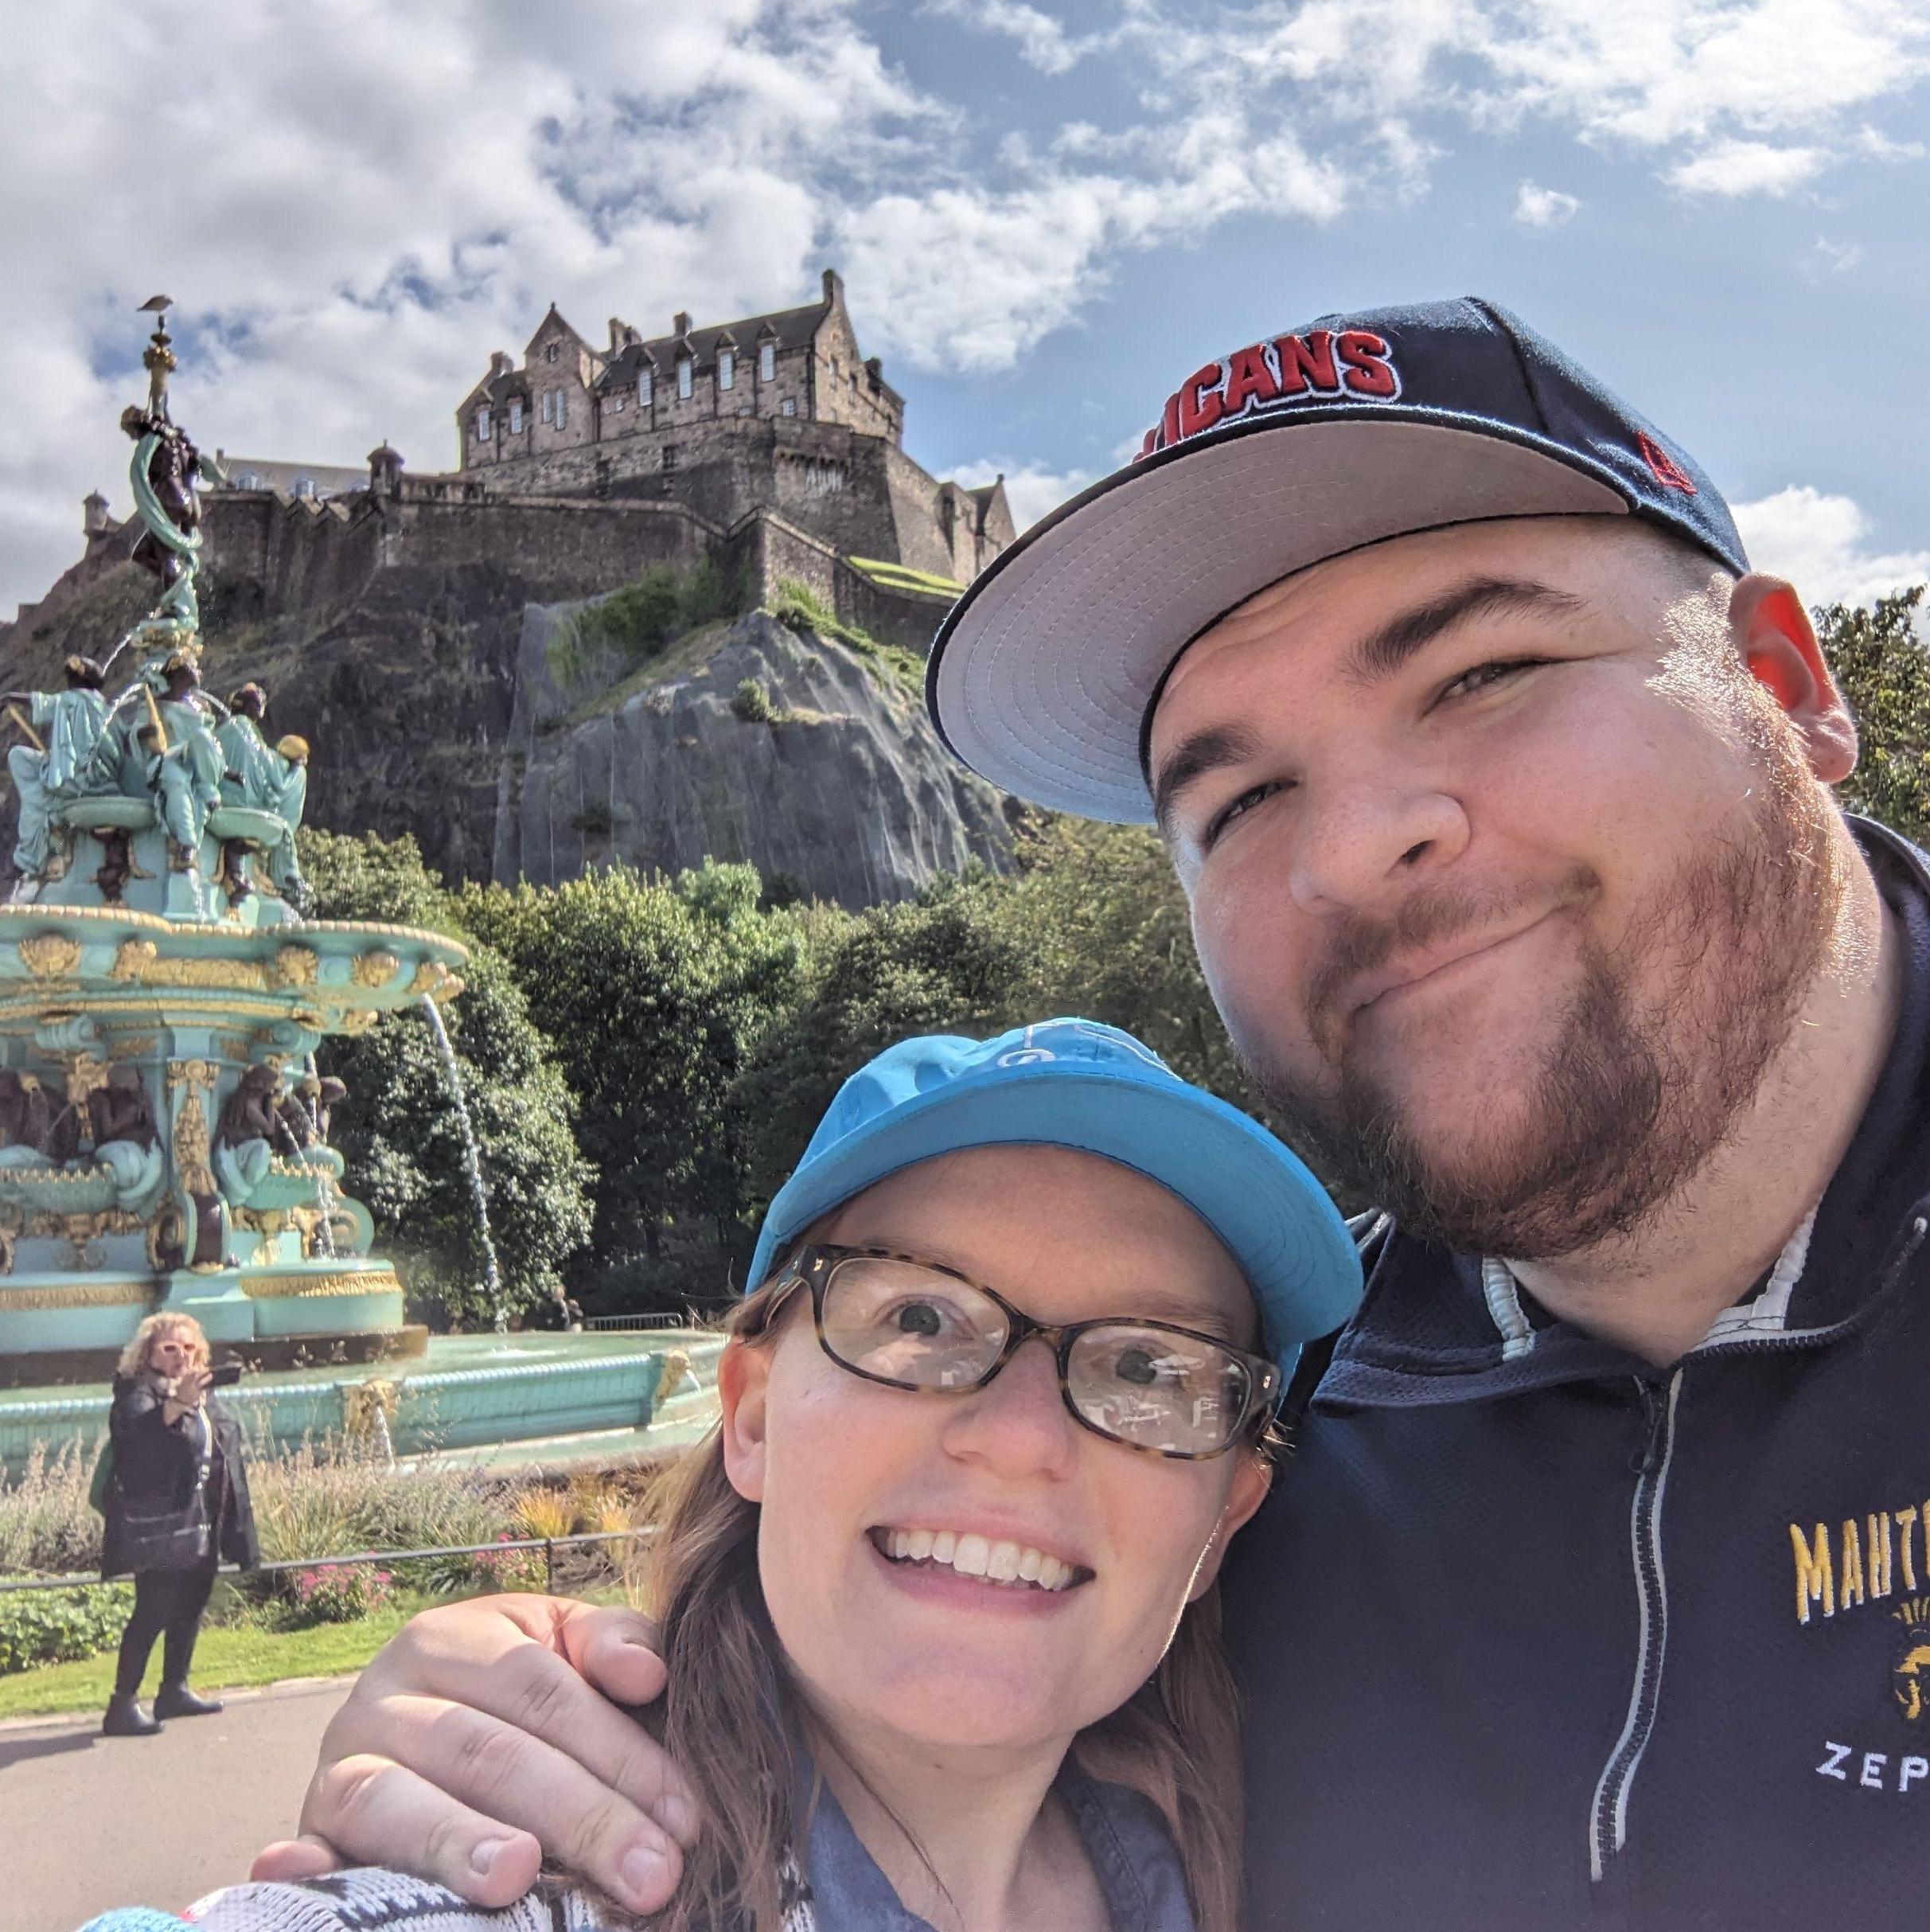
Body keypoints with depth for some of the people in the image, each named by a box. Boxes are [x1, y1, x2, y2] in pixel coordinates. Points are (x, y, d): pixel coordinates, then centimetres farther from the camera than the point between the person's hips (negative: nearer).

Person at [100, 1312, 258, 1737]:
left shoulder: (204, 1393, 15)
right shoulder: (139, 1392, -11)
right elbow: (134, 1431, -33)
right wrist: (177, 1403, -51)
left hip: (201, 1524, 9)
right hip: (159, 1527, -9)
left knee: (190, 1609, 15)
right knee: (152, 1613, -10)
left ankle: (174, 1690, 27)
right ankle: (123, 1705, -4)